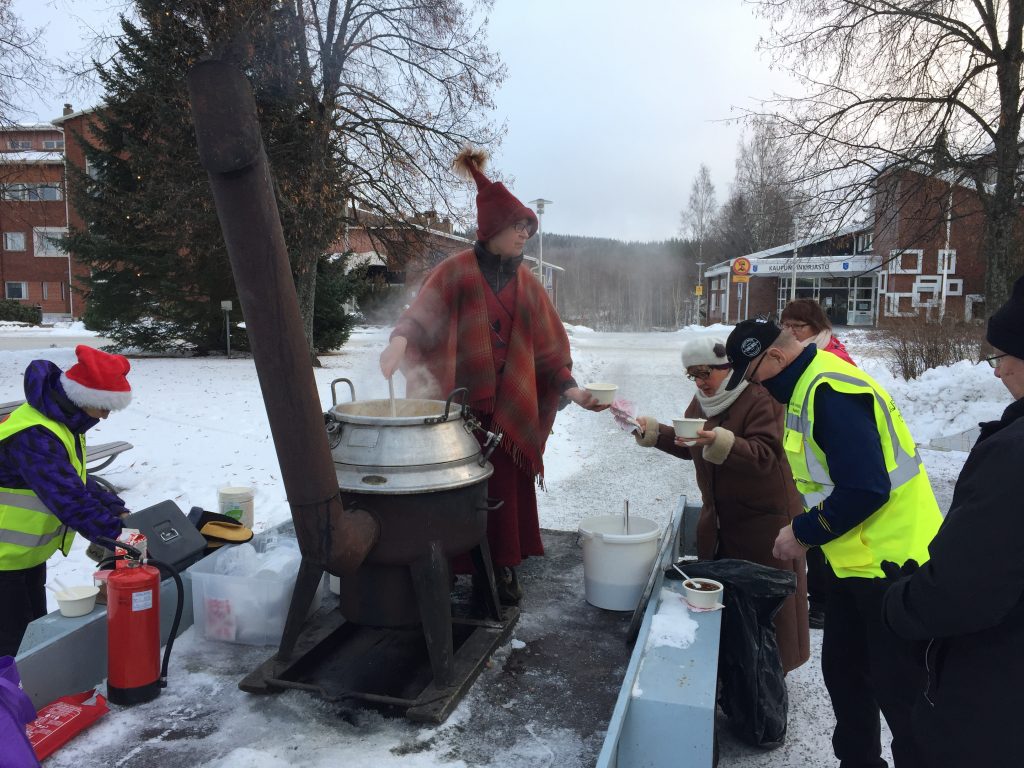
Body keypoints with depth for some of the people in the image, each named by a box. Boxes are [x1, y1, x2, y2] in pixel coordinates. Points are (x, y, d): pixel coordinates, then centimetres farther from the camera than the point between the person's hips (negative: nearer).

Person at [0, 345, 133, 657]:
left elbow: (80, 482, 8)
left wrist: (120, 513, -2)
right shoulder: (34, 437, -32)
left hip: (28, 553, 9)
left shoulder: (62, 423, 0)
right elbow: (71, 502, -35)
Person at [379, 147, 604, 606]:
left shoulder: (527, 285, 12)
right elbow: (421, 314, -14)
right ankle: (454, 567, 13)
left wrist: (571, 390, -2)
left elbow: (548, 346, 11)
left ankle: (503, 568, 19)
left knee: (506, 485, 4)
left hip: (510, 407, 3)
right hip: (460, 400, -3)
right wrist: (400, 341, -36)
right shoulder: (456, 272, 0)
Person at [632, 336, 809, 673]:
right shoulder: (703, 399, 7)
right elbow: (688, 446, 18)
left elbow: (764, 455, -27)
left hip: (763, 516, -7)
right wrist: (652, 430, 6)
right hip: (719, 516, 7)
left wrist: (721, 442, -42)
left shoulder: (760, 397, -18)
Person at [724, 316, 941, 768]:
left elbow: (866, 489, -28)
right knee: (842, 673, 20)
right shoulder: (807, 387, 9)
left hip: (893, 565, -10)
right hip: (857, 563, 10)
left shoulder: (831, 391, -23)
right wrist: (807, 529, 7)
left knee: (898, 691, 4)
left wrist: (804, 534, -16)